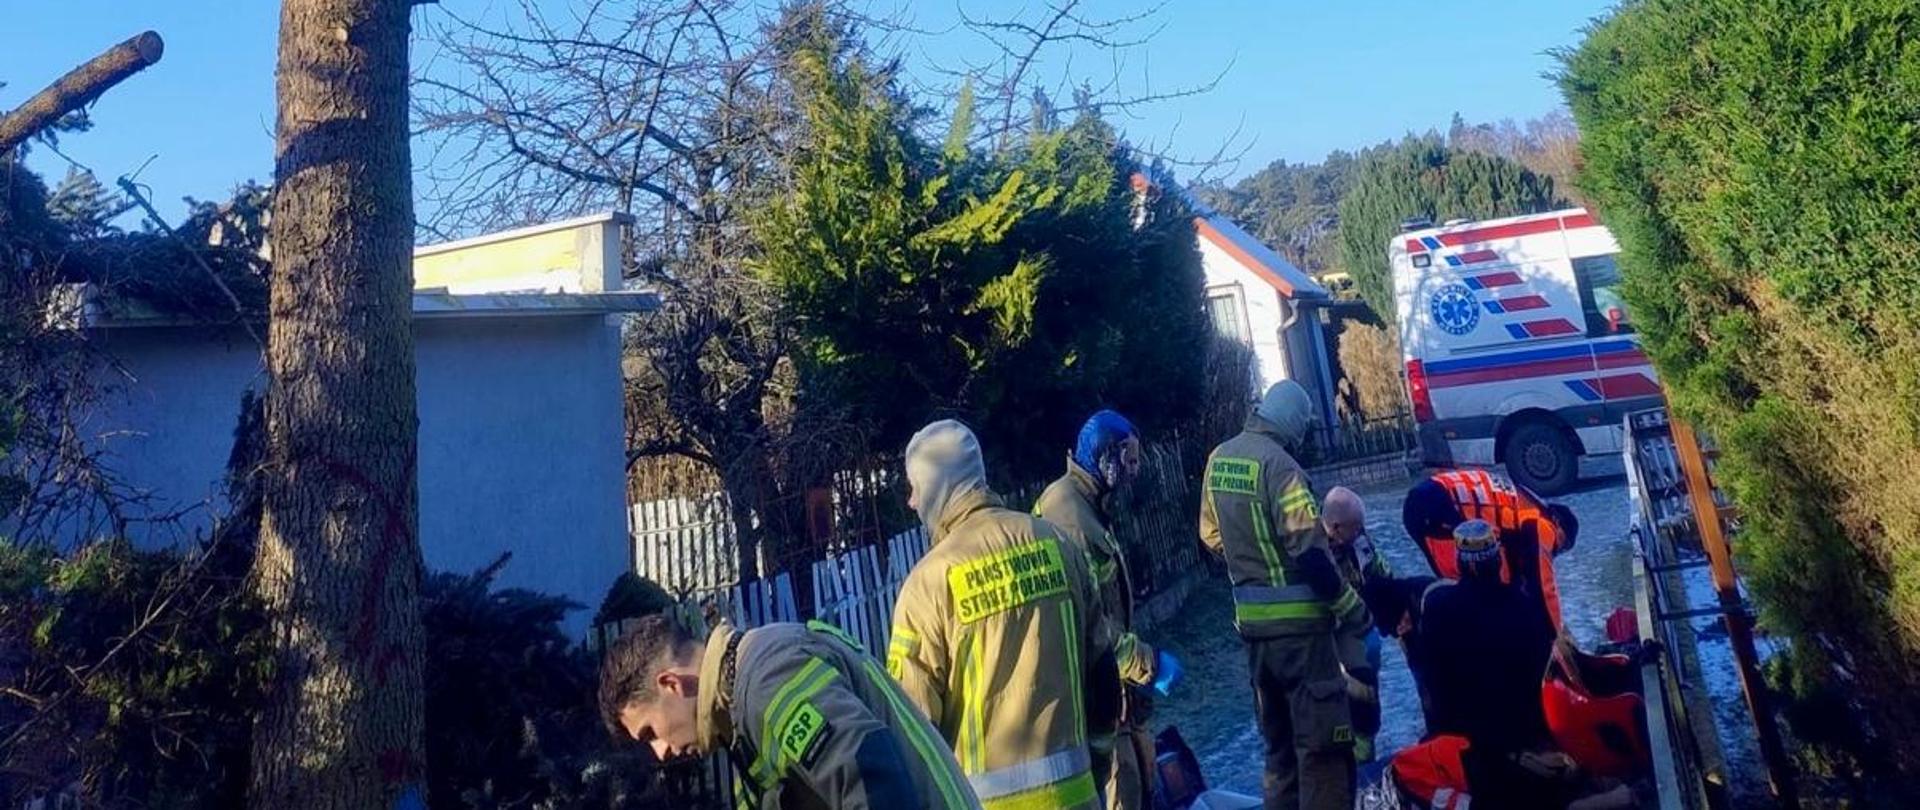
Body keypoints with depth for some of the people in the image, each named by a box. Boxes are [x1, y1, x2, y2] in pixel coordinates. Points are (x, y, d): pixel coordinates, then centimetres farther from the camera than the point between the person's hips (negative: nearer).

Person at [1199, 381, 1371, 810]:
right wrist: (1352, 607, -10)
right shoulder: (1279, 464, -18)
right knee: (1322, 742, -1)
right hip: (1298, 620, -8)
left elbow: (1211, 534, 17)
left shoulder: (1218, 459, 7)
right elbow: (1310, 554, -20)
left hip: (1251, 618, 8)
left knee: (1279, 740, 20)